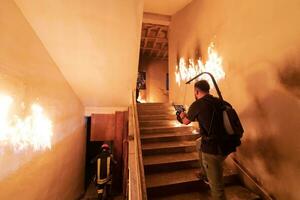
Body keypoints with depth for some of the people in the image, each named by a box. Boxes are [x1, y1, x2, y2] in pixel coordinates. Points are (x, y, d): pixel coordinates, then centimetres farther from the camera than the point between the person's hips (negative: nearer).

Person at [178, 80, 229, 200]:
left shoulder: (197, 105, -13)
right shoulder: (219, 102, 5)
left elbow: (186, 122, 7)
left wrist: (183, 116, 28)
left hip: (213, 149, -8)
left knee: (216, 186, 10)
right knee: (200, 145, 31)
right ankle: (205, 174, 48)